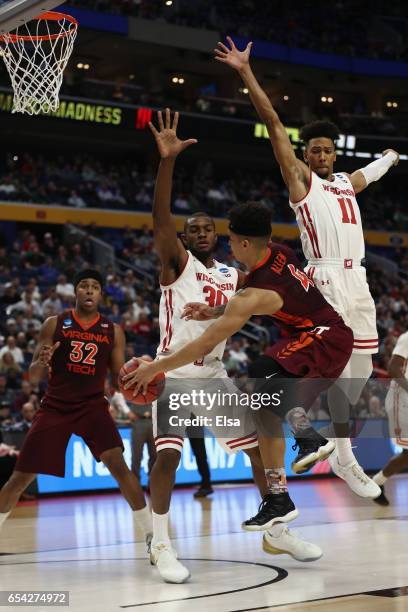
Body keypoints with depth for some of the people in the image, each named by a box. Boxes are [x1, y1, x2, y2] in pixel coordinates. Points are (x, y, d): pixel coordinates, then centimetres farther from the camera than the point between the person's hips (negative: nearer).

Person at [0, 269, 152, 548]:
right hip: (55, 407, 0)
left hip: (93, 406, 0)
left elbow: (119, 380, 5)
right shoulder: (54, 324, 0)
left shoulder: (113, 331, 3)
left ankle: (151, 534, -15)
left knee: (118, 464, -22)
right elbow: (34, 378, -1)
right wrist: (41, 361, -24)